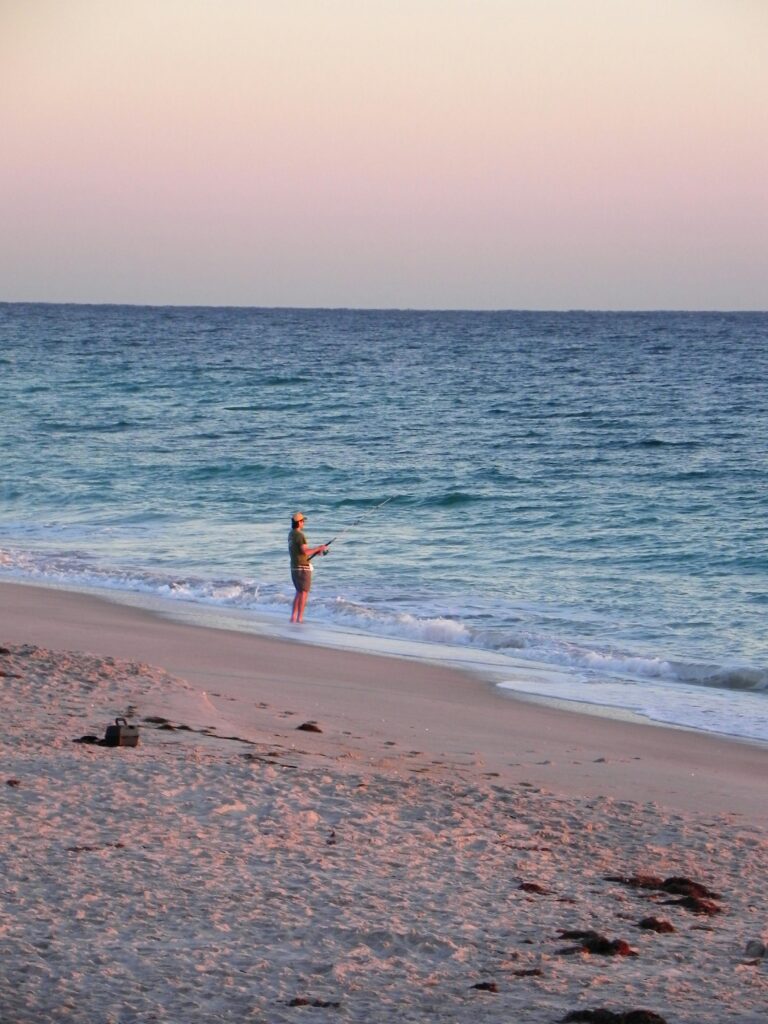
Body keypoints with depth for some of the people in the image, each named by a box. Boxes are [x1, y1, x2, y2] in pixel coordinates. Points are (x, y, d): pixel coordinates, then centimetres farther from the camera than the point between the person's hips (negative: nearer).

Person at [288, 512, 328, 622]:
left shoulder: (291, 534, 12)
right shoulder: (300, 535, -17)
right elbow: (305, 551, -23)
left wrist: (315, 551, 16)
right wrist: (319, 548, -10)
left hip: (294, 567, 9)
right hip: (303, 568, -9)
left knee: (299, 593, 17)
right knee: (303, 593, -3)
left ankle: (293, 617, 14)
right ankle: (300, 618, -5)